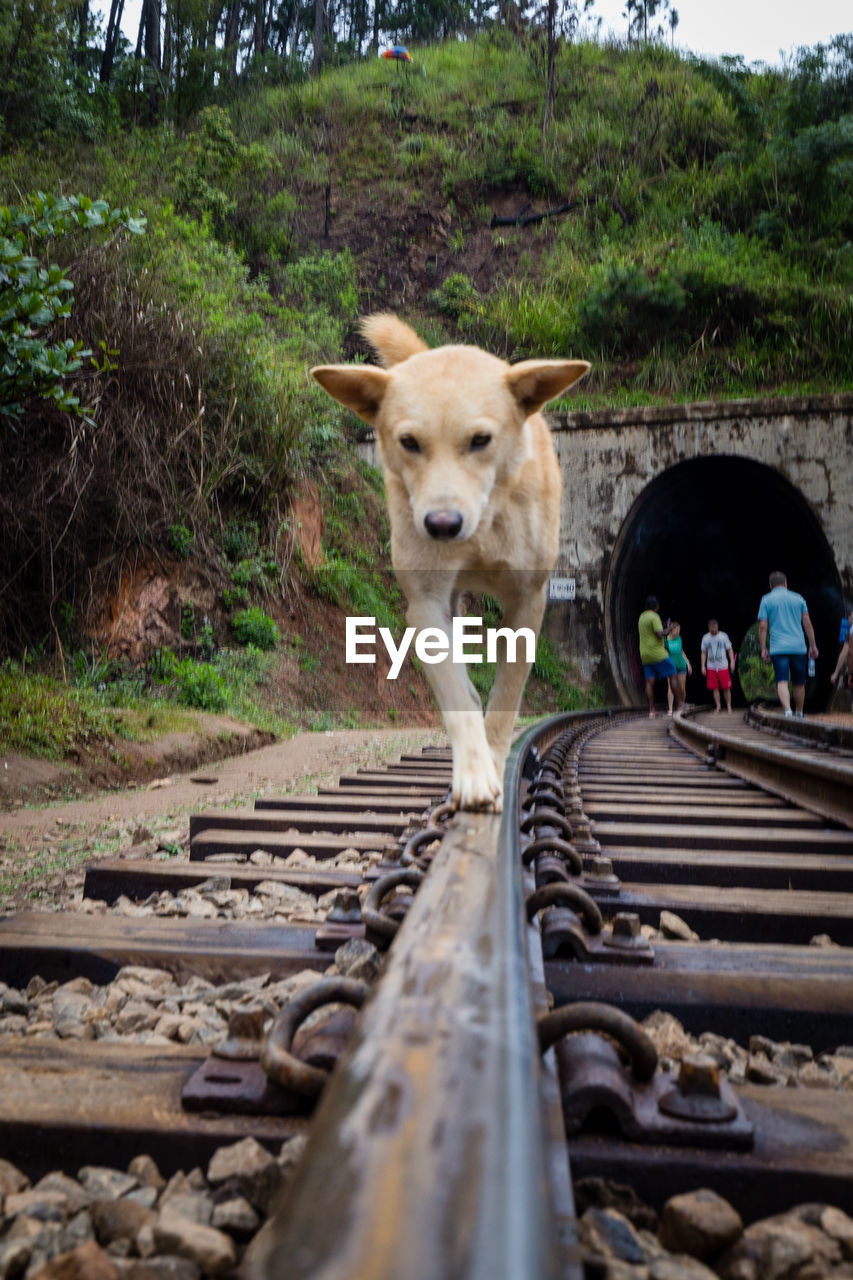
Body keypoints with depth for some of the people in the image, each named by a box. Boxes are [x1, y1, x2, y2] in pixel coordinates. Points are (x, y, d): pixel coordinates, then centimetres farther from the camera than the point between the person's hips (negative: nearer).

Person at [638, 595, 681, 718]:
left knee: (649, 682, 1)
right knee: (672, 676, 5)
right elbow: (660, 634, -20)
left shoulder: (641, 617, 16)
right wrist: (668, 630, -1)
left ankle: (651, 711, -4)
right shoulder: (654, 617, -11)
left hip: (645, 655, 7)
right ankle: (679, 705, 6)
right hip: (658, 654, -7)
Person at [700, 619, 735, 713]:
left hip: (723, 666, -2)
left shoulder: (723, 636, 0)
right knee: (715, 688, 1)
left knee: (726, 688, -3)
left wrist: (732, 661, -6)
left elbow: (729, 649, 4)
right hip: (711, 667, 2)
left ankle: (729, 706, 9)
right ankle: (718, 706, 11)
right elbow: (704, 653, 12)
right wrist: (703, 666, 7)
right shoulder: (705, 638, 6)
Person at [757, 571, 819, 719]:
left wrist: (763, 649, 2)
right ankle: (799, 714, 25)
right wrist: (813, 646, 13)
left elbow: (763, 626, -2)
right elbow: (807, 624, 8)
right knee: (799, 683, 14)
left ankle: (787, 710, -29)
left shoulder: (766, 600, 3)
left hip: (778, 648, -2)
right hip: (798, 647, 2)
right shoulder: (798, 598, 10)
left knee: (782, 682, -9)